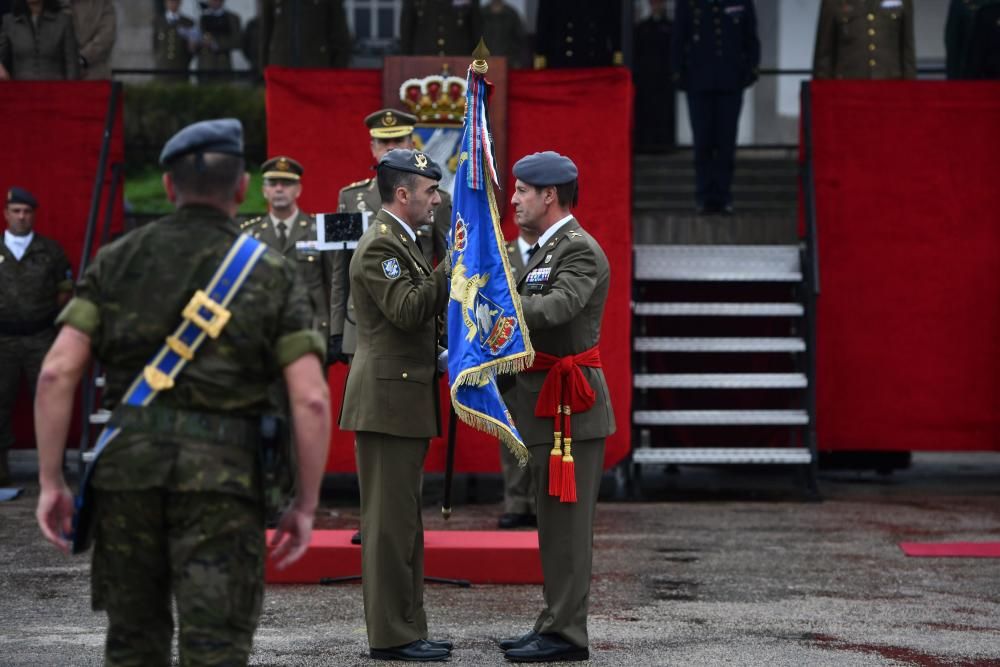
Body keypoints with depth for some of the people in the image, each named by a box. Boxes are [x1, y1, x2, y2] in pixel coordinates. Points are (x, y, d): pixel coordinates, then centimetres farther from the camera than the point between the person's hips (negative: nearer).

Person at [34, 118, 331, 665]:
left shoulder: (117, 261, 7)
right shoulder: (272, 274, 3)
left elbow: (57, 372, -3)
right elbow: (311, 399, -6)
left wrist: (50, 482, 2)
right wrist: (306, 504, 2)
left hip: (128, 467, 2)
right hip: (222, 477, -2)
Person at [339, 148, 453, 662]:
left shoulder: (398, 241, 19)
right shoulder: (380, 245, -13)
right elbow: (408, 310, -24)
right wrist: (454, 264, -22)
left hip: (403, 401, 11)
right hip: (387, 400, -10)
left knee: (402, 521, 13)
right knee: (390, 520, -6)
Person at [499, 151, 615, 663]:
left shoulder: (580, 250, -13)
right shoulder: (544, 250, 19)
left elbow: (553, 309, -29)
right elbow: (527, 312, 16)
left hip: (571, 406, -10)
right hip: (546, 405, 10)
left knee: (565, 522, -7)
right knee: (555, 521, 14)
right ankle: (555, 623, 20)